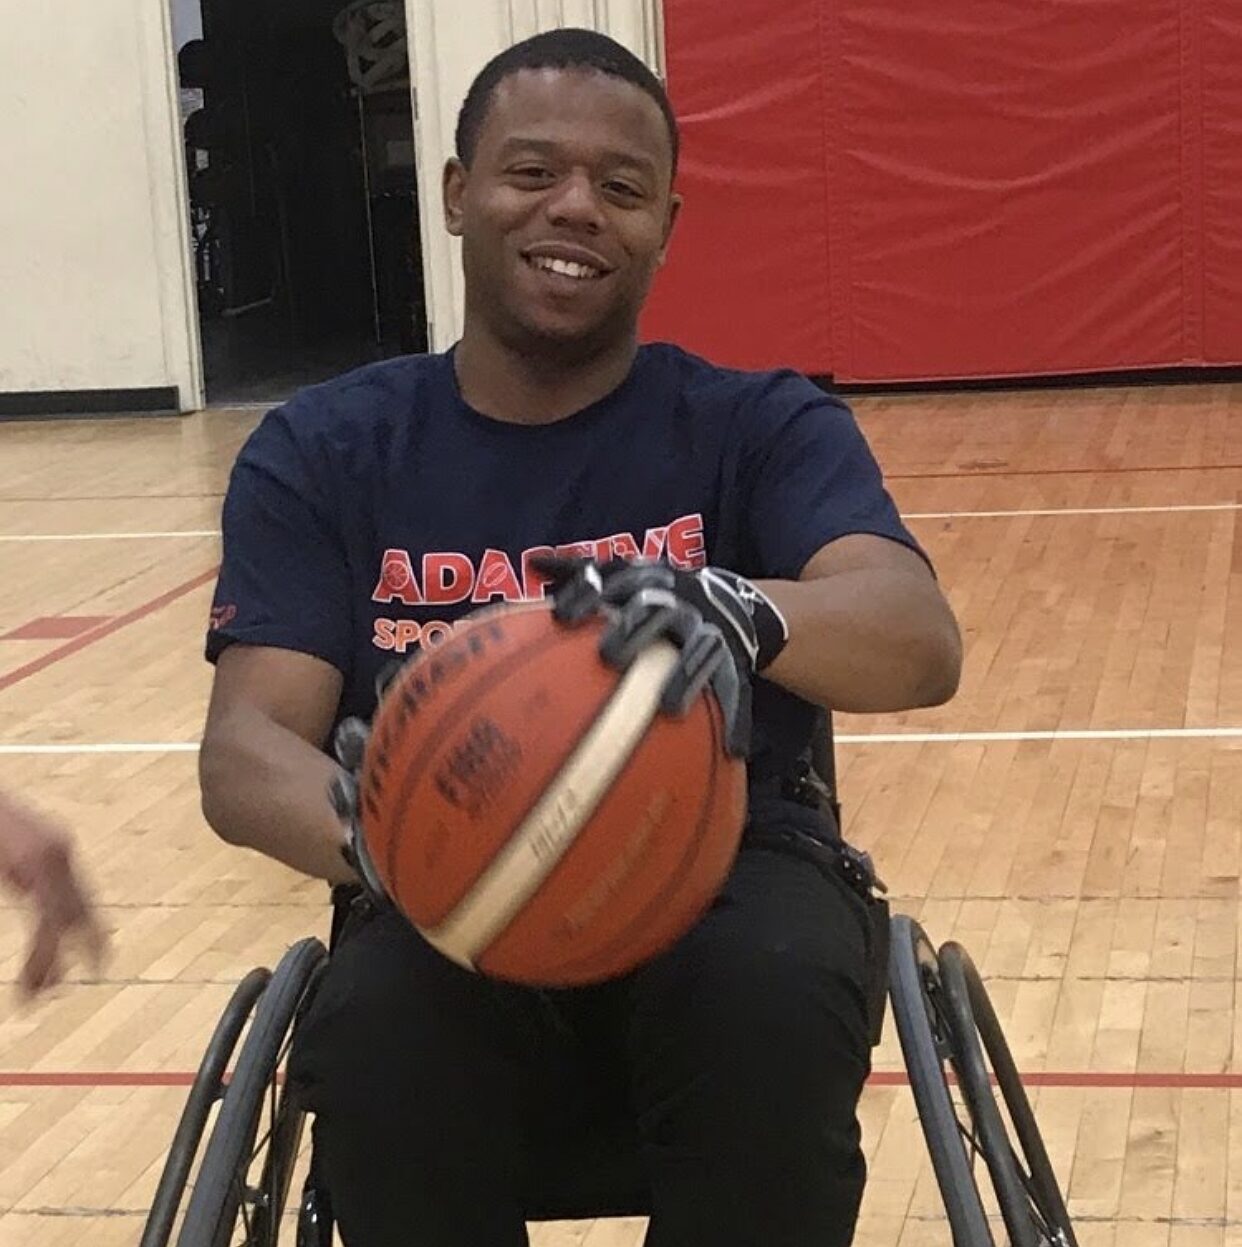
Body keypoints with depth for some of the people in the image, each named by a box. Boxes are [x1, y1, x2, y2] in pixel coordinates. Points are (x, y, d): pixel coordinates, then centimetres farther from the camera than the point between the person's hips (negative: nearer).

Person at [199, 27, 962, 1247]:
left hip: (722, 875, 0)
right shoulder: (322, 454, 4)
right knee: (374, 1026, -33)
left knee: (777, 988, -35)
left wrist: (740, 614, -41)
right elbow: (246, 746, -7)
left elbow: (921, 644, -17)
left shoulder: (763, 426, 1)